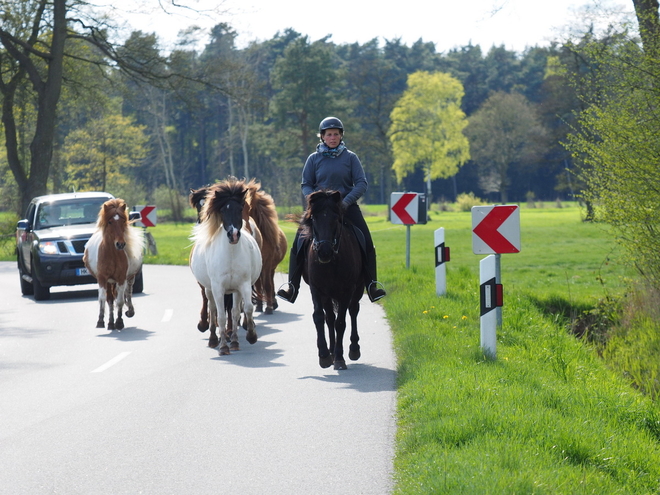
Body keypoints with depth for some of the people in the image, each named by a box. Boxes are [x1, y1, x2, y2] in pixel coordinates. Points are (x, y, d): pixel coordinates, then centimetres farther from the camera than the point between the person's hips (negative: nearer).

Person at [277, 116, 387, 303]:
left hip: (346, 206, 0)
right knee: (299, 241, -14)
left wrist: (346, 202, -17)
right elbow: (306, 185, 7)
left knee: (367, 243, -14)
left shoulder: (350, 157, 2)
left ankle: (372, 284, -7)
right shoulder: (314, 159, 4)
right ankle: (292, 285, -10)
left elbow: (361, 183, -2)